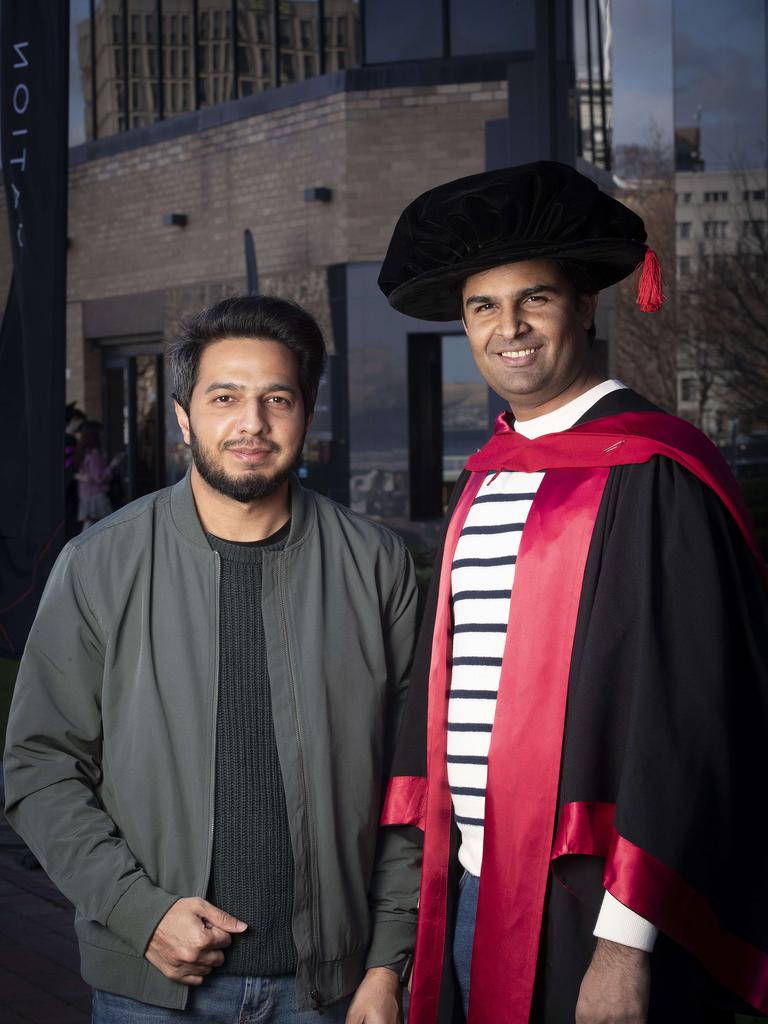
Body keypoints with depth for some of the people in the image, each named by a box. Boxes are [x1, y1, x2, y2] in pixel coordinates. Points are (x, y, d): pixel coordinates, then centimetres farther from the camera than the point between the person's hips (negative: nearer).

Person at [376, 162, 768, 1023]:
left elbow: (685, 717, -17)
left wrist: (627, 943, -20)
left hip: (587, 913, -7)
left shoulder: (649, 475, -13)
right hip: (470, 889, 7)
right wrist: (411, 872, 9)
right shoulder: (485, 478, 10)